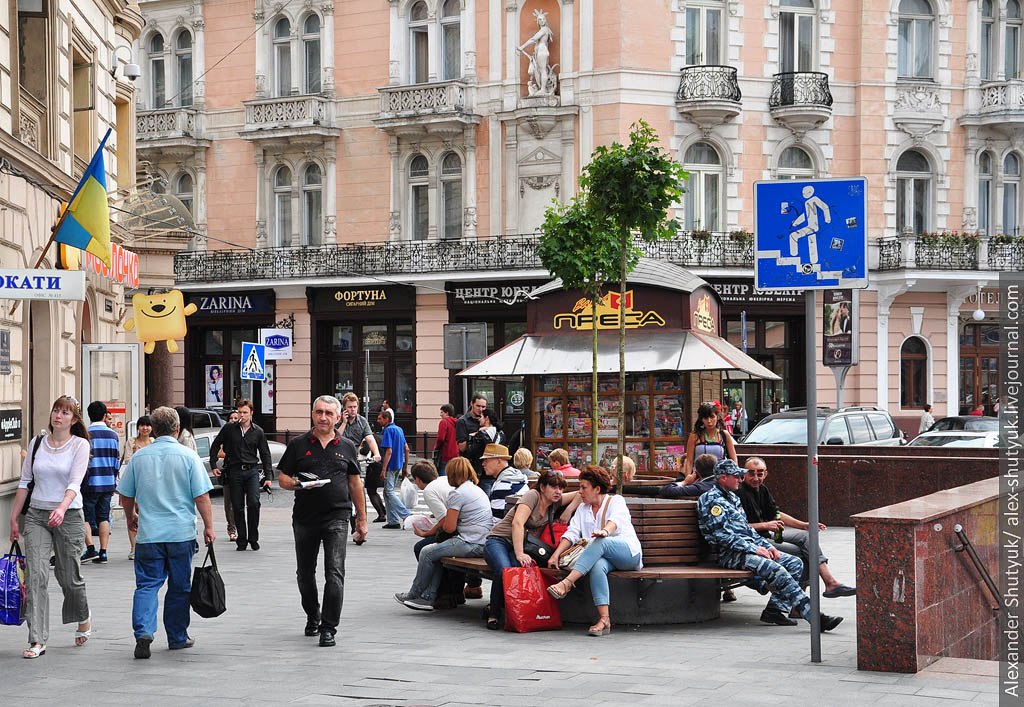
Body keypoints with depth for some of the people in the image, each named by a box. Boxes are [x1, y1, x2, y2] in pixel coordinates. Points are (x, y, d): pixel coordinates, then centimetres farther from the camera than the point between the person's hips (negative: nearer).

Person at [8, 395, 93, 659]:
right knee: (36, 575, -10)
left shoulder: (80, 445, -3)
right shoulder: (37, 443, 7)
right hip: (36, 516, 3)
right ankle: (37, 640, -11)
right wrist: (14, 518, 10)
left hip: (69, 516, -2)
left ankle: (84, 620, 37)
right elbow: (24, 482, 12)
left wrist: (61, 509, -31)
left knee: (68, 576, 6)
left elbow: (74, 483, -15)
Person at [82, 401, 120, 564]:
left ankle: (90, 548, -8)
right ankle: (103, 552, 7)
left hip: (90, 483, -4)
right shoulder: (113, 435, 6)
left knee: (85, 516, 4)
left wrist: (79, 482, -2)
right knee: (104, 517, 10)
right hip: (108, 483, 4)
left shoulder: (86, 435, -8)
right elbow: (117, 462, 10)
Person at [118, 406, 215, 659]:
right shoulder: (188, 457, -5)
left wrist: (131, 517, 28)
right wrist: (209, 527, 1)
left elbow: (125, 496, 10)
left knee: (147, 584, 3)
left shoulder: (139, 457, 3)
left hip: (148, 534, 1)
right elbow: (201, 497, -8)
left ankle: (143, 631, -17)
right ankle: (177, 637, 19)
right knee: (179, 587, 10)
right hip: (182, 533, -1)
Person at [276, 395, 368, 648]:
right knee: (305, 573, 12)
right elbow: (282, 478, 7)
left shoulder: (347, 447, 8)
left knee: (335, 573, -11)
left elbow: (355, 484, 13)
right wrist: (295, 483, -16)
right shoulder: (298, 445, 6)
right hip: (305, 519, 2)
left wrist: (362, 520, 12)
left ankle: (328, 628, -8)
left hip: (337, 518, -1)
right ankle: (313, 617, 34)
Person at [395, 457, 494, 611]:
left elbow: (449, 527, -14)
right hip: (483, 543, 10)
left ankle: (414, 594, 17)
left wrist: (441, 525, 10)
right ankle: (428, 597, 13)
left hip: (471, 545, -10)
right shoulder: (477, 489, 19)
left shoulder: (457, 493, -12)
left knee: (427, 552, 2)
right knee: (436, 552, 19)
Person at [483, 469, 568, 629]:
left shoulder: (555, 504, 8)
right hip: (498, 541, -5)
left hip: (521, 546, 5)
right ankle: (494, 614, -18)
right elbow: (517, 523, -23)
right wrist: (519, 554, -33)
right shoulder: (533, 495, -12)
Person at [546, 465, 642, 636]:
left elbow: (615, 520, -19)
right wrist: (556, 554, -7)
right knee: (597, 566, -35)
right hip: (604, 557, 4)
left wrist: (605, 531, -43)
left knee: (601, 542, -35)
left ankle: (567, 583, -48)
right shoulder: (583, 509, 20)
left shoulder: (616, 501, 3)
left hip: (629, 553, -3)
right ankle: (604, 619, -46)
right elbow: (571, 533, 9)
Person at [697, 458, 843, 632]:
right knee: (776, 569, -28)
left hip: (748, 548, 10)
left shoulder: (732, 498, 23)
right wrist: (754, 548, -16)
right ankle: (814, 616, -30)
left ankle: (775, 609, -13)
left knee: (795, 563, -3)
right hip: (730, 554, -10)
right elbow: (721, 535, -17)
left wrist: (767, 545, 9)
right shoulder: (711, 500, -8)